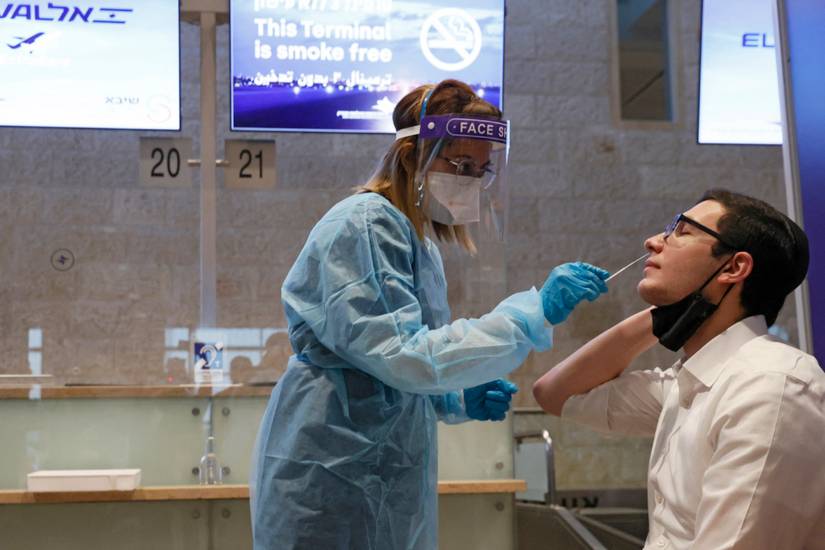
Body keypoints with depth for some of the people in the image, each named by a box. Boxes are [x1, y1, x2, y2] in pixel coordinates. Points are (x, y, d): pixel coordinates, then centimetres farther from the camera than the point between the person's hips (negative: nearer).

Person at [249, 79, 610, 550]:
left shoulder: (416, 238, 12)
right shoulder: (366, 226, -16)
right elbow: (403, 357, -25)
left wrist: (460, 399, 1)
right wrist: (533, 310, -25)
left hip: (385, 473, 9)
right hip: (334, 478, -9)